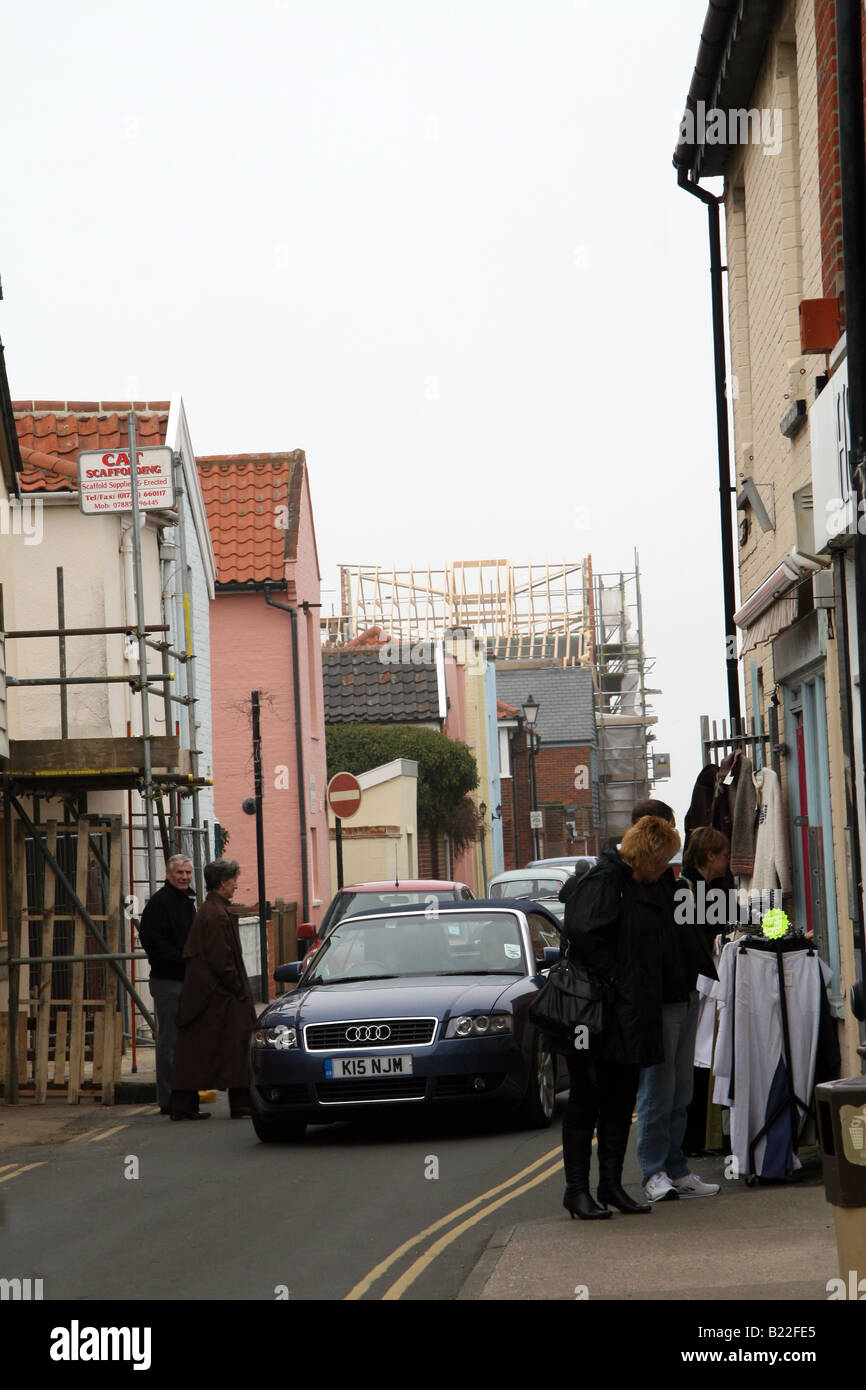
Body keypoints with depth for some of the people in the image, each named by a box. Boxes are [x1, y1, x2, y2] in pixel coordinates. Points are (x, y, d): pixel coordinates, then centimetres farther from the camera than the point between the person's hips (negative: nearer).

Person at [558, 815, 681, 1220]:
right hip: (600, 1014, -9)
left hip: (632, 1015, 9)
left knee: (621, 1099, 11)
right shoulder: (603, 881, -14)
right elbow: (583, 932, -25)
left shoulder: (639, 886, 16)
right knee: (587, 1099, -3)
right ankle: (577, 1190, 3)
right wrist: (611, 976, -20)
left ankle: (611, 1185, 18)